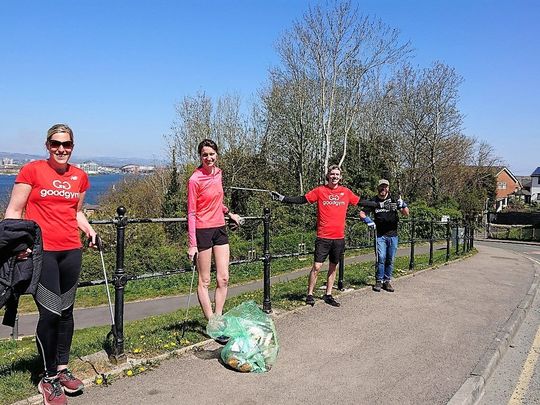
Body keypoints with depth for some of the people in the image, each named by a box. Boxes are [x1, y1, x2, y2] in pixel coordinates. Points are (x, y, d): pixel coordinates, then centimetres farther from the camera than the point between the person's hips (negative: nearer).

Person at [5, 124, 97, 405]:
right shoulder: (32, 170, -3)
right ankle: (49, 379, 12)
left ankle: (62, 369, 28)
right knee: (50, 313, -6)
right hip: (40, 251, -5)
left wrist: (89, 230, 7)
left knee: (66, 311, 12)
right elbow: (13, 211, -3)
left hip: (71, 250, 5)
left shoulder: (80, 176, 11)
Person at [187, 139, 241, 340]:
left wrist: (229, 213, 26)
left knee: (223, 279, 6)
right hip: (203, 231, -7)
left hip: (220, 229, 7)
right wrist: (192, 244, -16)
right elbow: (191, 213, -13)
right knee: (204, 281, 3)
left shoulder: (218, 173, 7)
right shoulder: (195, 180, -13)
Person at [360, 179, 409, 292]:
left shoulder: (394, 199, 3)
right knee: (381, 258, -7)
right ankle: (379, 281, 6)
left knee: (390, 260, 7)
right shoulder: (373, 201, 1)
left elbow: (406, 214, 1)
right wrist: (368, 221, -12)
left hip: (393, 235, 2)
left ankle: (387, 281, 18)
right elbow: (362, 213, 5)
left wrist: (402, 205, -18)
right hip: (380, 235, -2)